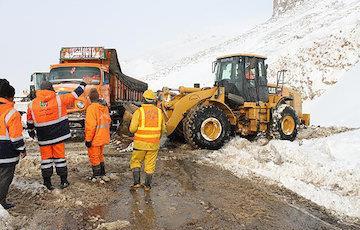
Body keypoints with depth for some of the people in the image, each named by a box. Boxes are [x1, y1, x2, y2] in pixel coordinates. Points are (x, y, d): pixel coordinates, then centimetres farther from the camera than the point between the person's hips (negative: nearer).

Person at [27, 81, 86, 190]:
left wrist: (31, 131, 31)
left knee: (46, 158, 11)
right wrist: (82, 86, 19)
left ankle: (47, 182, 18)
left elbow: (30, 121, 14)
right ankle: (63, 181, 15)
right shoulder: (59, 99, -9)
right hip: (58, 135, -1)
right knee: (59, 156, 8)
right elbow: (74, 95, 2)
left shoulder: (32, 104, 1)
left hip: (43, 138, 2)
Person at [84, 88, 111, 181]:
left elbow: (91, 125, -23)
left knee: (94, 157, 6)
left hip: (95, 138, -8)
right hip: (103, 137, 8)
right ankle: (102, 174, 29)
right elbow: (108, 121, 13)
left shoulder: (91, 108, -19)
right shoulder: (105, 107, 5)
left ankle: (96, 176, 15)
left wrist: (88, 139, -17)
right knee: (100, 155, 21)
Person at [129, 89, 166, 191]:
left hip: (140, 143, -3)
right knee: (150, 165, 12)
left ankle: (136, 182, 9)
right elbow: (162, 129, 6)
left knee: (135, 162, 16)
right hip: (154, 144, 3)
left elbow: (132, 129, -13)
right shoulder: (159, 112, 0)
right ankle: (147, 185, 20)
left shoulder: (139, 111, -10)